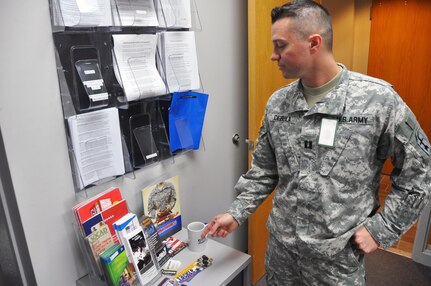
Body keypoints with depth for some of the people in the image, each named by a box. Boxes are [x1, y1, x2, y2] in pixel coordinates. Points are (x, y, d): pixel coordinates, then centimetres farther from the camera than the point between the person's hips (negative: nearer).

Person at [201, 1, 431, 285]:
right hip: (280, 245, 4)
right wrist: (237, 213, 0)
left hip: (338, 254, -3)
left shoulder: (379, 98, -14)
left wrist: (381, 229, -8)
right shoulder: (277, 102, -2)